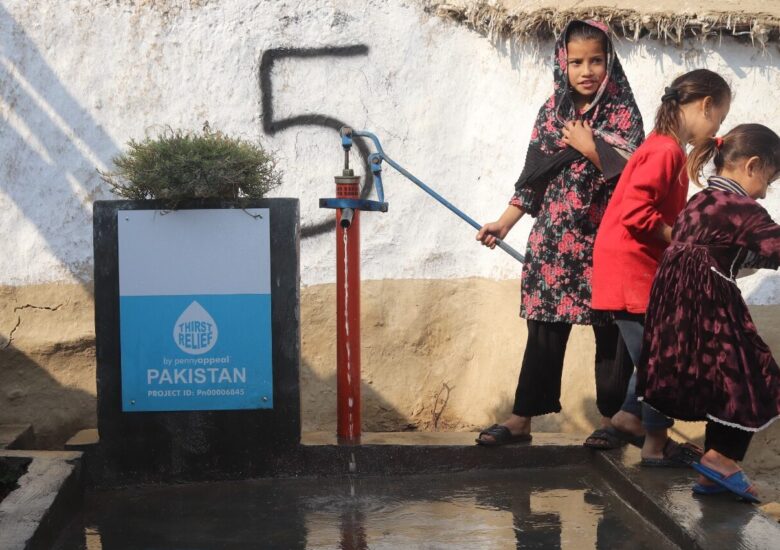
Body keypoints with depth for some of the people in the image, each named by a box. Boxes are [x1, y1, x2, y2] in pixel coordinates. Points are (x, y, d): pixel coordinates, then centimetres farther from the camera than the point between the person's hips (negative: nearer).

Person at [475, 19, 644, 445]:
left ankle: (614, 419, 17)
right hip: (554, 241, 3)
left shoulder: (622, 111, -3)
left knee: (609, 333, 5)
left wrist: (589, 147, -15)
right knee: (544, 330, 4)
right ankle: (521, 419, 8)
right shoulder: (552, 111, 6)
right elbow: (533, 175, 10)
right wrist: (504, 223, 7)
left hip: (605, 241, -3)